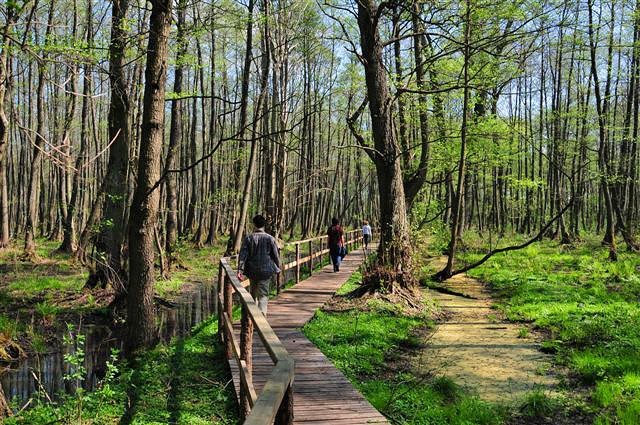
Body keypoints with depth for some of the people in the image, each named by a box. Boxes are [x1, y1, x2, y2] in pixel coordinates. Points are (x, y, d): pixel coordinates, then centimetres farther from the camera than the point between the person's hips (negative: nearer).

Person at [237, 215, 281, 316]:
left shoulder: (248, 238, -4)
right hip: (266, 271, -2)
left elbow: (242, 255, -8)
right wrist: (278, 268, 14)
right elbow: (276, 255, 0)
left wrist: (240, 270, -9)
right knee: (263, 294, 1)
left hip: (252, 271, 2)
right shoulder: (270, 238, -6)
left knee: (253, 293, 20)